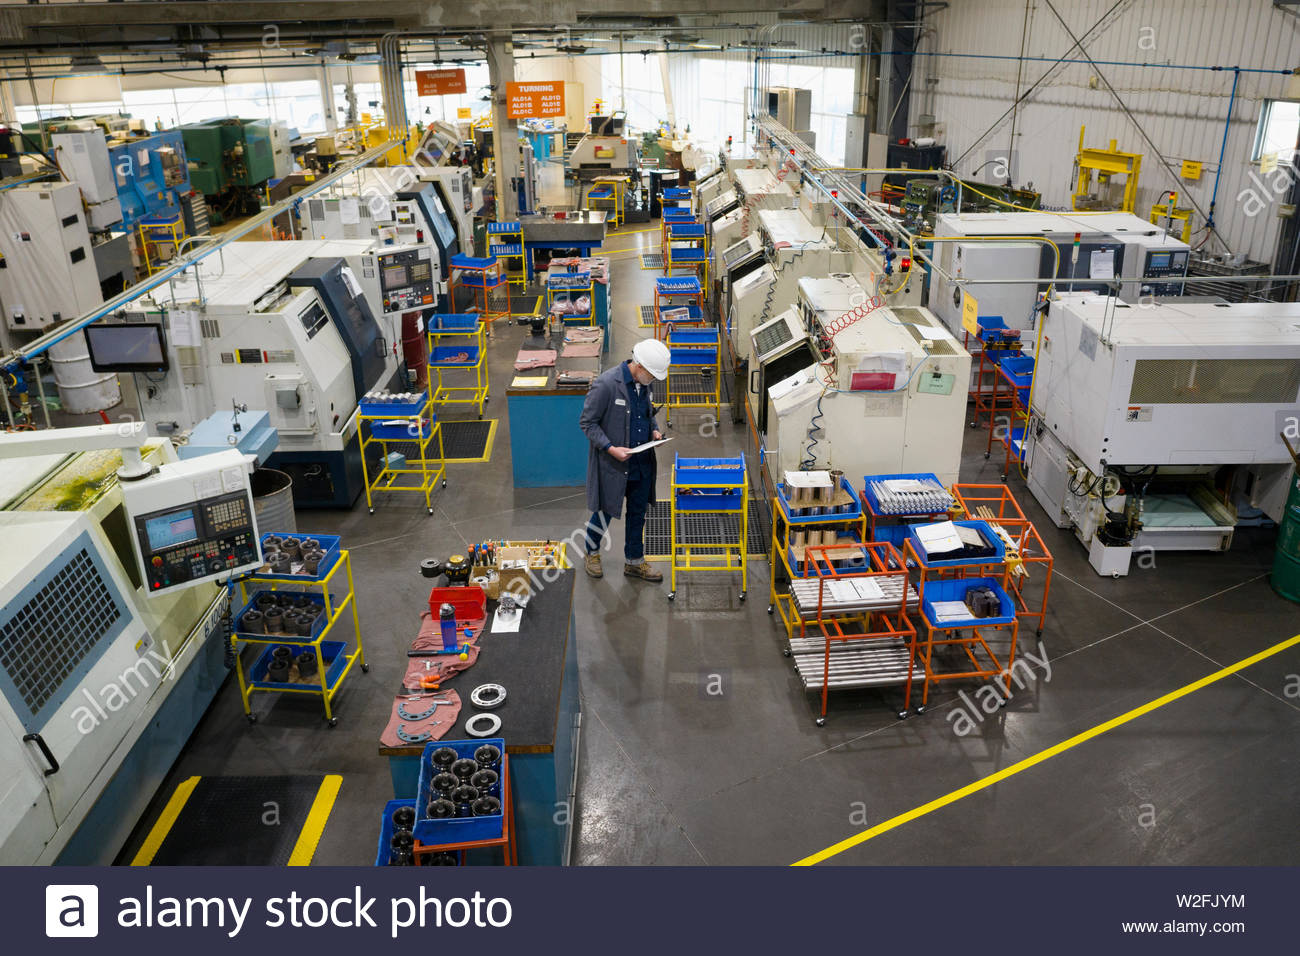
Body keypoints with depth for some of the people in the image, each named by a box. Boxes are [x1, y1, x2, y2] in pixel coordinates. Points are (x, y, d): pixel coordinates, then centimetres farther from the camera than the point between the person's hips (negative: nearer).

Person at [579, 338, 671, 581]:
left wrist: (654, 429, 0)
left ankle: (634, 562, 32)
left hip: (642, 463, 7)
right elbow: (587, 422, -17)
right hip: (613, 463, -7)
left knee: (638, 513, 16)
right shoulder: (606, 384, -23)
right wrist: (611, 448, -25)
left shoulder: (643, 382, 1)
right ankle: (592, 552, 37)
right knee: (605, 511, 11)